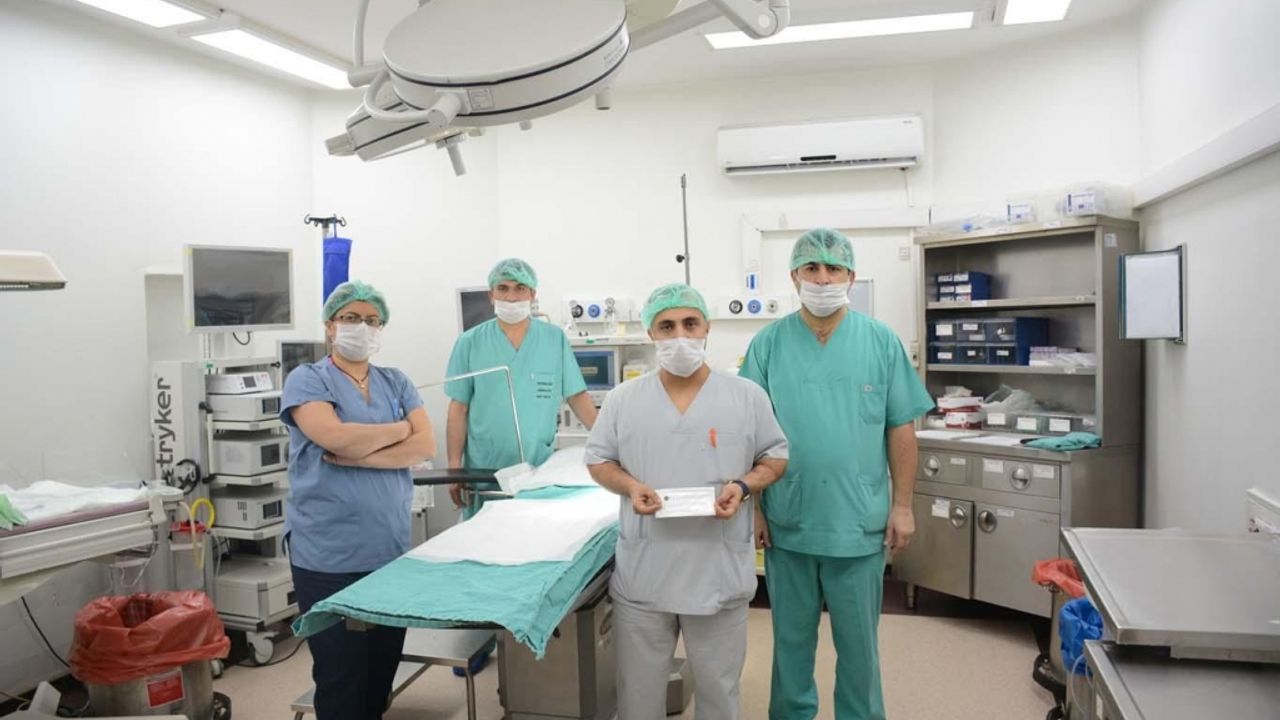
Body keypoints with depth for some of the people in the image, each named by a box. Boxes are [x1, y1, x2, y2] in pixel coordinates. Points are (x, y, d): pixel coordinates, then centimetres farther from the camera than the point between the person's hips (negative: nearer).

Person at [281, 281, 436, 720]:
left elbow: (425, 446, -2)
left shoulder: (396, 382, 11)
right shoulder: (307, 380, -2)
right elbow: (336, 437, -20)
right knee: (341, 675, 6)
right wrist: (400, 428, -5)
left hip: (391, 549, 4)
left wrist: (359, 456, -15)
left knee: (382, 668, 14)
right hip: (329, 555, -4)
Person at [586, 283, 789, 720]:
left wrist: (744, 486, -14)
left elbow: (776, 458, 5)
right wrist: (629, 487, -12)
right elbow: (598, 460, 8)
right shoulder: (623, 399, 0)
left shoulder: (747, 396, -2)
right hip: (642, 574, 1)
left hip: (719, 572, 0)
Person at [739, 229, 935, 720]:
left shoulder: (881, 341, -1)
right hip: (787, 521, 1)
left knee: (858, 639, 13)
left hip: (860, 521, 0)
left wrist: (902, 505, -1)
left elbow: (901, 429, 1)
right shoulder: (769, 344, -2)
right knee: (791, 636, 16)